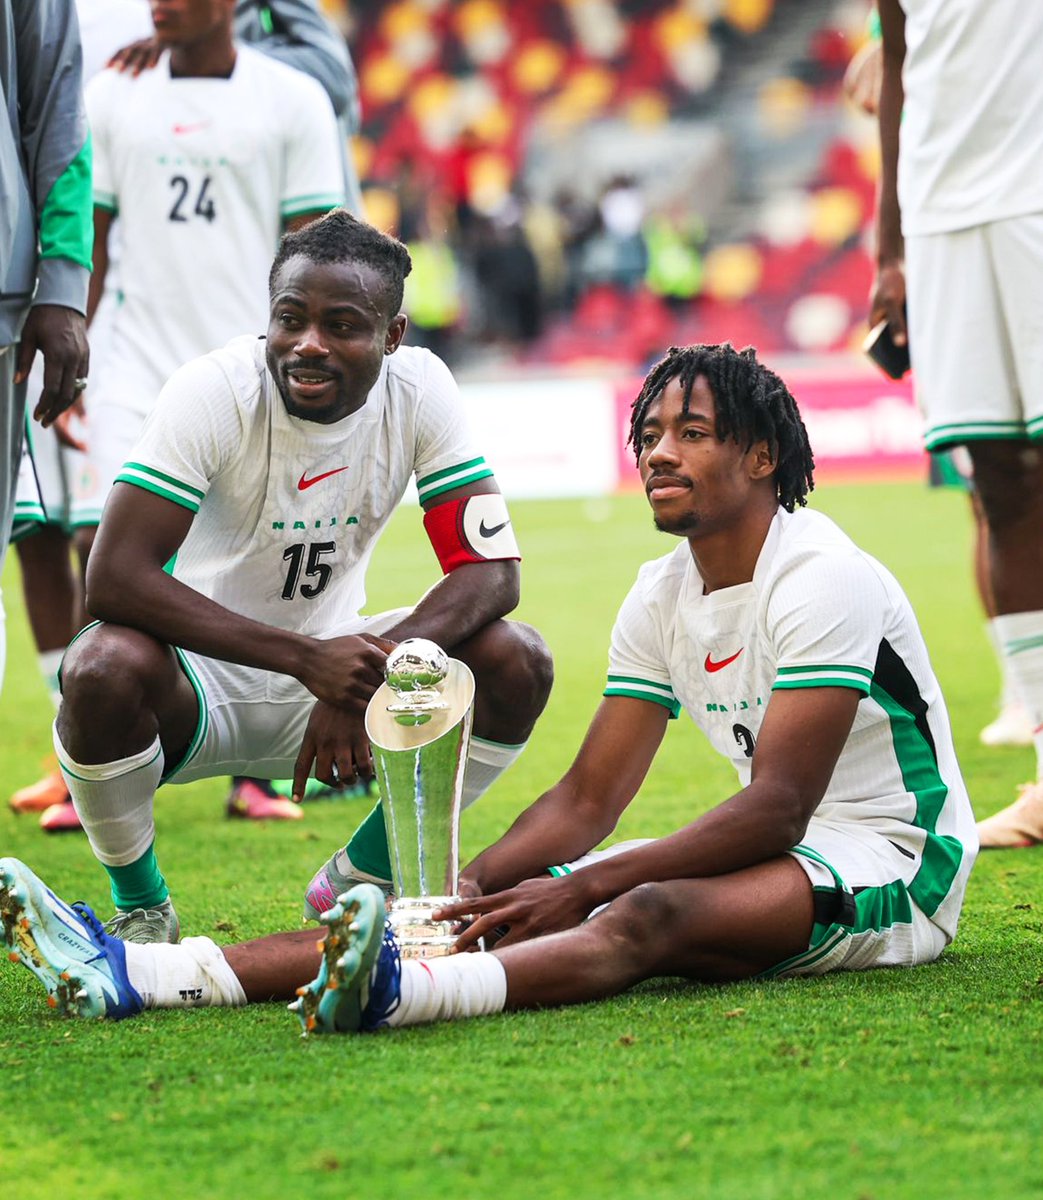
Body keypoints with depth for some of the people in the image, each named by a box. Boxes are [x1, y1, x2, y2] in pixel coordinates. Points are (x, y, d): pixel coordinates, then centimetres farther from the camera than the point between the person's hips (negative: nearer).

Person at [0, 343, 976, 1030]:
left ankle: (400, 989, -67)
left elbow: (777, 809, -22)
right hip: (774, 852, 7)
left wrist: (579, 889, -27)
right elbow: (586, 800, 6)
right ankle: (136, 974, -28)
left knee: (648, 915, -37)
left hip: (892, 872, -7)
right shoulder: (659, 599, 10)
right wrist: (466, 888, -14)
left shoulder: (823, 580, -15)